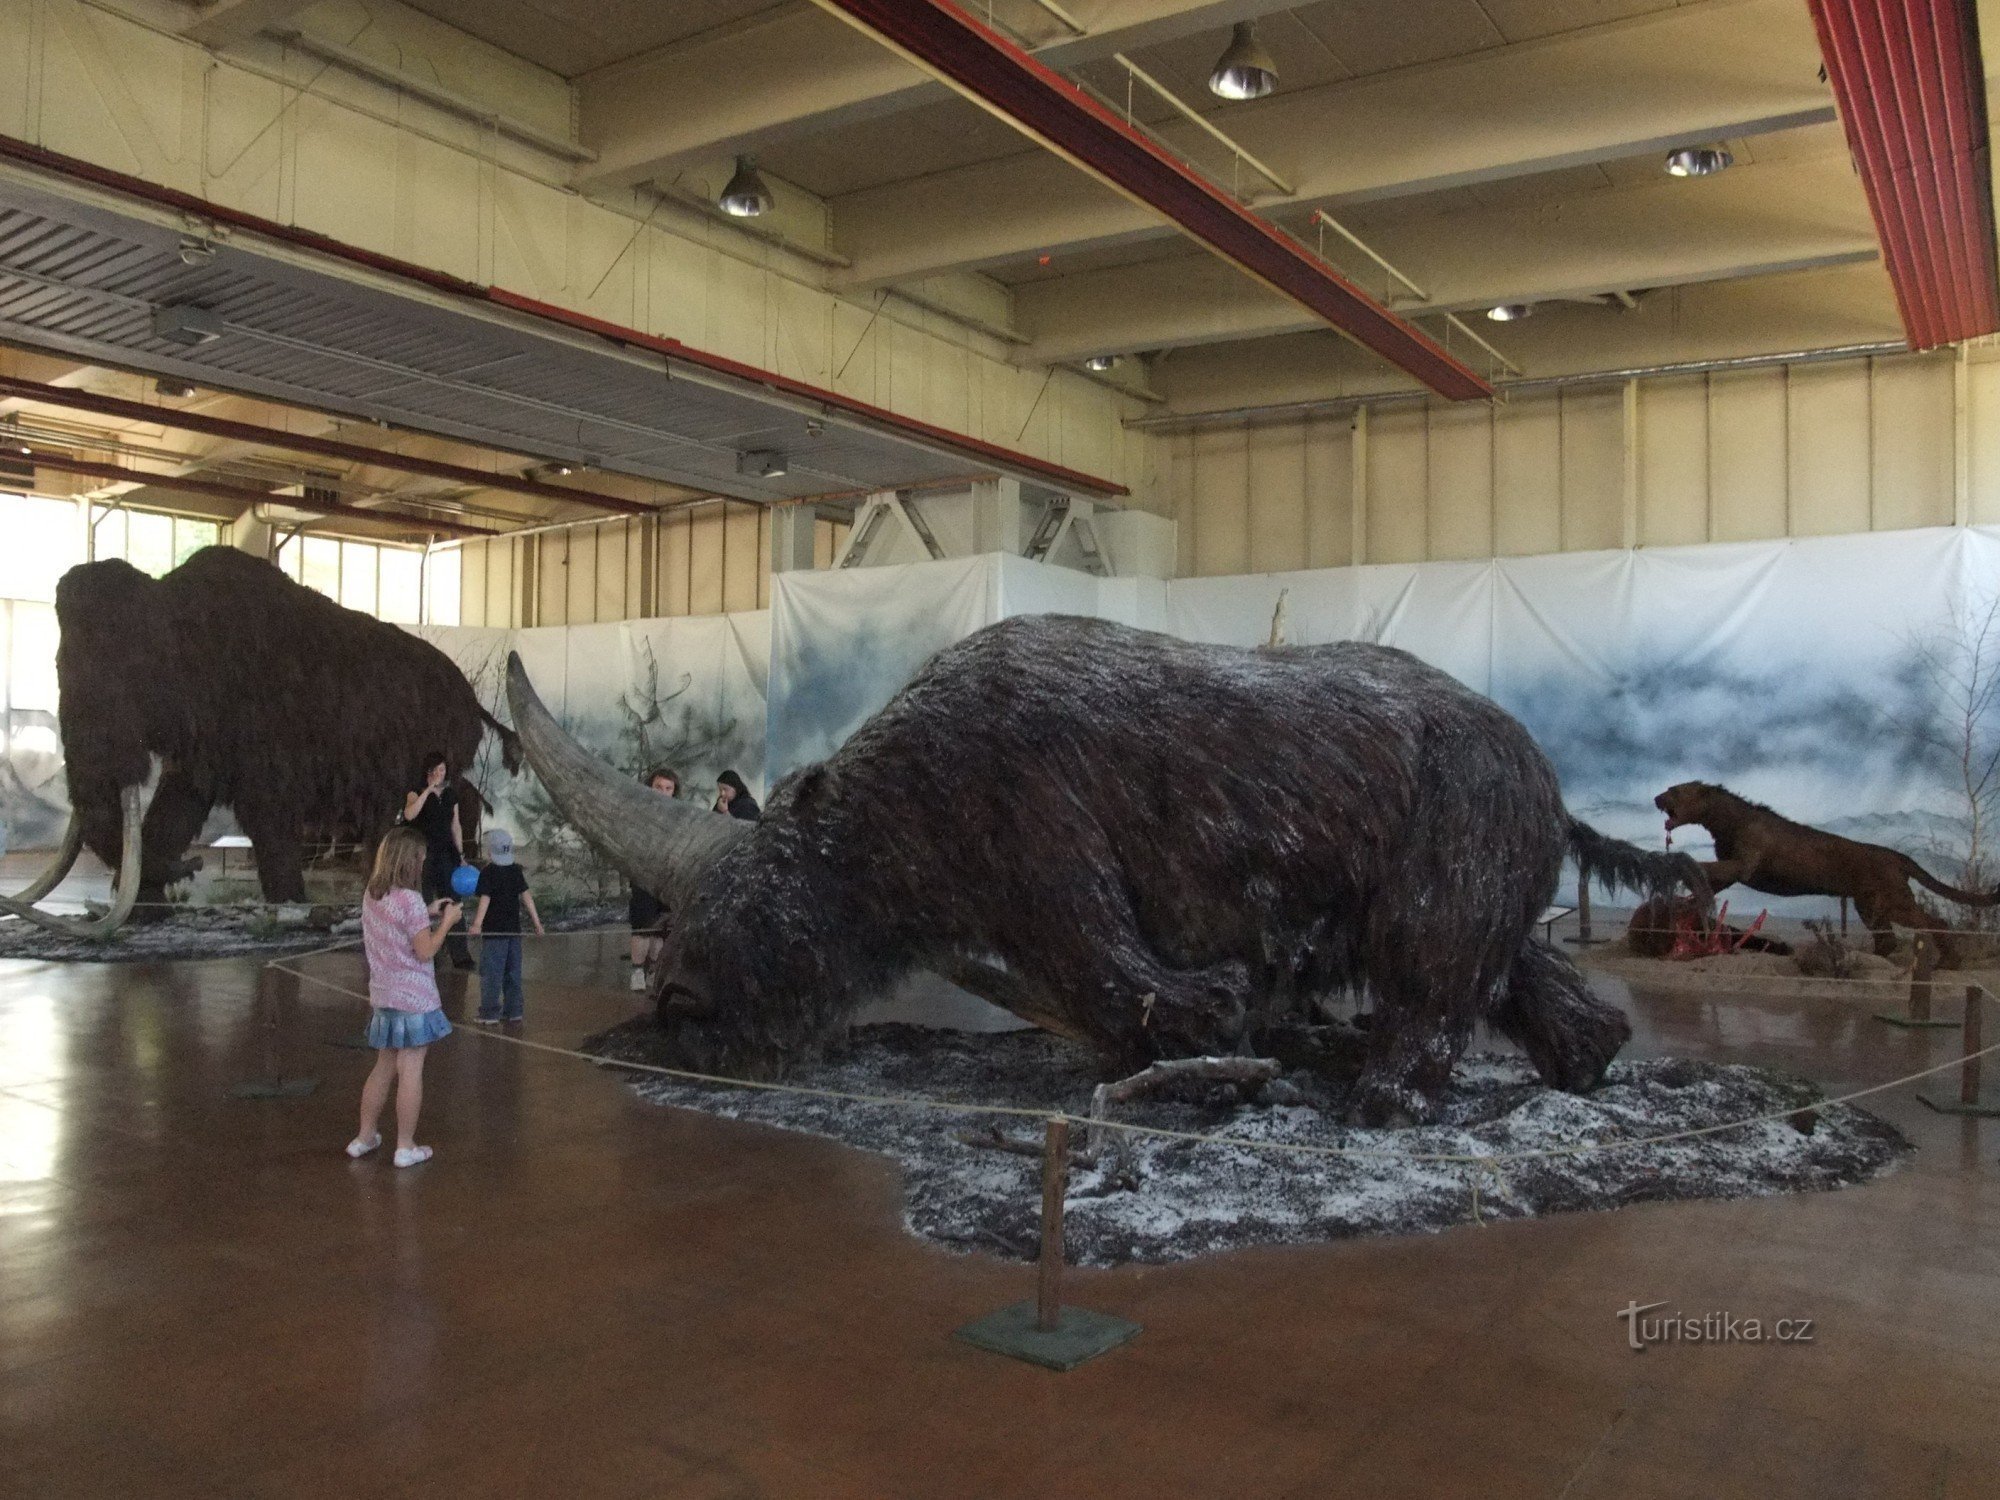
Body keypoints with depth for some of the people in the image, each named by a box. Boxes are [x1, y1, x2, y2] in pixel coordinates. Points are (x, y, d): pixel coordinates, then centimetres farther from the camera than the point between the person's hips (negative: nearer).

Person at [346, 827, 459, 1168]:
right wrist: (446, 921, -4)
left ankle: (364, 1137, 27)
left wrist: (427, 914, 14)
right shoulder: (410, 900, -18)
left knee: (384, 1067, 19)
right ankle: (405, 1147, 6)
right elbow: (425, 951, -16)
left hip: (383, 996, 8)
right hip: (413, 998, -8)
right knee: (411, 1070, 0)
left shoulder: (371, 896, 6)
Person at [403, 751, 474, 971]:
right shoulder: (417, 792, -4)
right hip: (424, 855, -4)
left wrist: (461, 855, 11)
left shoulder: (450, 795, 10)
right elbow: (409, 815, -25)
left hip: (447, 855, 4)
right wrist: (429, 790, -28)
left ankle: (459, 954, 0)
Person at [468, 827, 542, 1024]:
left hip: (494, 931, -6)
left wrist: (477, 923, -26)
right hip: (514, 930, 6)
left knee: (491, 972, 0)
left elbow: (485, 899, -19)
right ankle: (514, 1009, 16)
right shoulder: (516, 871, 7)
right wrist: (536, 922, 7)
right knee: (512, 972, 12)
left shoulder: (488, 873, -9)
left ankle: (490, 1012, 1)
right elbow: (526, 896, 5)